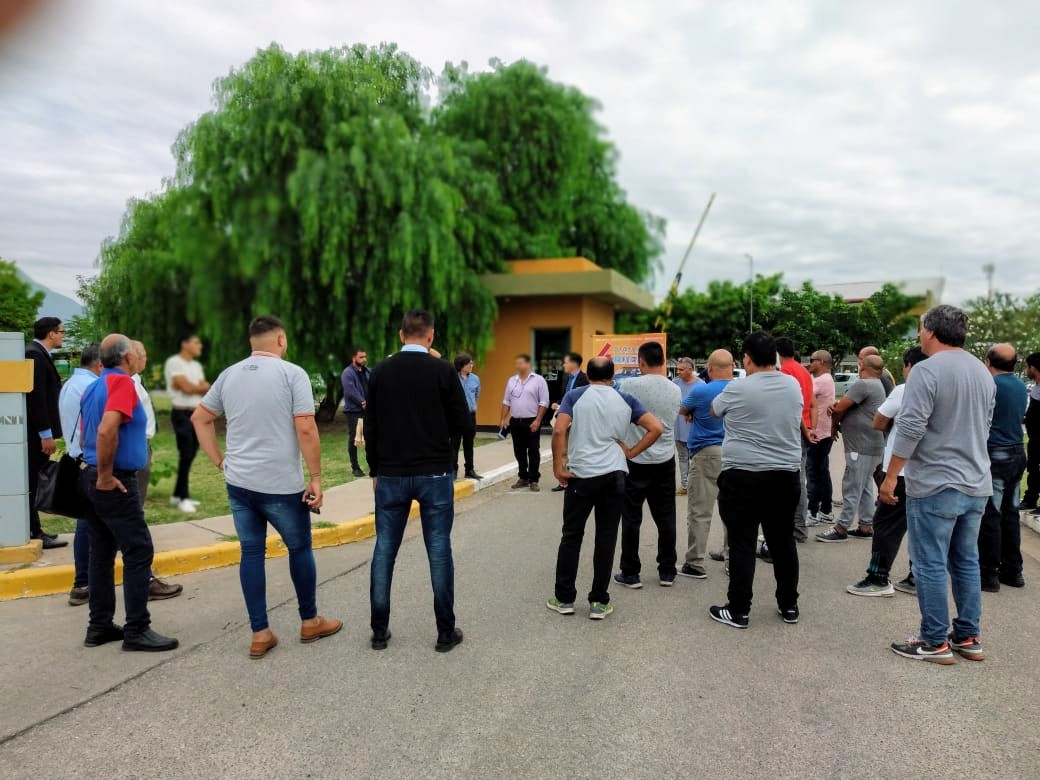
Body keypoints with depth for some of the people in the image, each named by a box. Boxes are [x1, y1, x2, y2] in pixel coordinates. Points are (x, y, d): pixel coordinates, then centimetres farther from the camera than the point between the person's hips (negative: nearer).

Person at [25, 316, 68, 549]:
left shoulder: (37, 353, 15)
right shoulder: (34, 355, -15)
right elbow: (36, 397, -21)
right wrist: (46, 434, -21)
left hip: (37, 432, 10)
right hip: (36, 433, -10)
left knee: (34, 482, 14)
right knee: (33, 482, -4)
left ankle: (33, 530, 22)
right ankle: (33, 534, 1)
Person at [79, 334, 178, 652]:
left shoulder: (92, 387, 14)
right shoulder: (122, 382, -14)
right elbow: (107, 430, -28)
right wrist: (105, 475, -20)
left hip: (93, 479, 9)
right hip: (115, 483, -9)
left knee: (102, 553, 13)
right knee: (138, 551, -5)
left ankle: (99, 626, 20)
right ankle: (137, 630, -2)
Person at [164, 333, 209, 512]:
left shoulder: (197, 365, 16)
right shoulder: (174, 362, -8)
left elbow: (205, 390, 8)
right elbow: (187, 388, -16)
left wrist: (193, 386, -11)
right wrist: (201, 386, 1)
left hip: (198, 414, 8)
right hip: (182, 414, -8)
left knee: (191, 456, 9)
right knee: (186, 456, -8)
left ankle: (177, 495, 18)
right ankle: (184, 497, -1)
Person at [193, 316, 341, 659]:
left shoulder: (229, 374, 9)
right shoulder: (292, 373, -9)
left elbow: (200, 418, 15)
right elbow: (306, 430, -15)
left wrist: (220, 461, 14)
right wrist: (316, 478, -10)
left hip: (238, 482, 5)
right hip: (281, 484, -5)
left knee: (251, 553, 11)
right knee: (300, 548, 13)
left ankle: (260, 634, 15)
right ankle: (310, 621, 25)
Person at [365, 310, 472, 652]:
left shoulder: (380, 372, 2)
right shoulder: (442, 370, -7)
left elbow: (371, 428, 6)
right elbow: (464, 424, -6)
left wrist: (375, 470, 15)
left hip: (391, 475, 3)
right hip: (434, 475, -2)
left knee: (384, 550, 10)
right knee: (439, 551, 4)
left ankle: (379, 631, 16)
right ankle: (446, 632, 10)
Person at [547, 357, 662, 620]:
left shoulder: (575, 396, 2)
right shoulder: (625, 400, 7)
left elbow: (559, 431, -12)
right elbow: (657, 428, 0)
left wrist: (558, 466, -5)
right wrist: (631, 453, 5)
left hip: (581, 474, -1)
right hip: (615, 475, 1)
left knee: (571, 535, 9)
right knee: (606, 537, 7)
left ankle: (564, 598, 15)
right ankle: (599, 602, 11)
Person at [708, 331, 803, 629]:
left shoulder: (738, 389, -12)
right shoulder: (793, 385, 3)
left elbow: (714, 410, 8)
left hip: (743, 476, -5)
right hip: (786, 475, 5)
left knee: (743, 544, 1)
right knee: (783, 541, 14)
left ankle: (739, 611, 6)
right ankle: (789, 605, 24)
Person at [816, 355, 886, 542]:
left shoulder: (863, 384, -15)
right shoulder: (876, 385, 18)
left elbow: (840, 408, -13)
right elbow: (852, 408, 18)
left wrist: (834, 422, 6)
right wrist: (838, 411, -1)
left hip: (862, 447, -10)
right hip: (869, 446, 10)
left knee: (852, 488, -6)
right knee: (865, 487, 14)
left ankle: (841, 528, -3)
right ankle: (866, 527, 19)